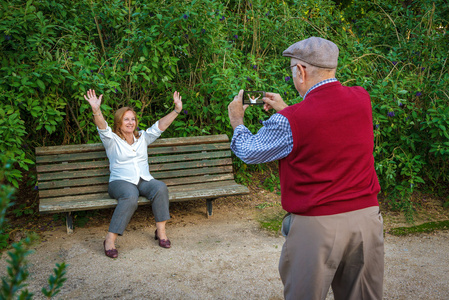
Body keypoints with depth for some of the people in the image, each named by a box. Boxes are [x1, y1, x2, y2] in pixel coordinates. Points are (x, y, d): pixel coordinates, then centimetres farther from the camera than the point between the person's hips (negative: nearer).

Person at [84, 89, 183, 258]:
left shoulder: (142, 137, 19)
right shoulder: (112, 140, 7)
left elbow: (160, 126, 10)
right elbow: (102, 127, -13)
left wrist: (176, 111, -3)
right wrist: (96, 110, -33)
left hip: (144, 180, 4)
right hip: (121, 181, -4)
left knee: (161, 188, -30)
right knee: (130, 198, -38)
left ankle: (161, 231, -23)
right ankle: (110, 239, -31)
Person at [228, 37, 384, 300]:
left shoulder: (289, 121, -17)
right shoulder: (362, 99, 0)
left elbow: (248, 151, 1)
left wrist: (236, 121, 20)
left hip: (317, 226, -5)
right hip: (367, 217, 5)